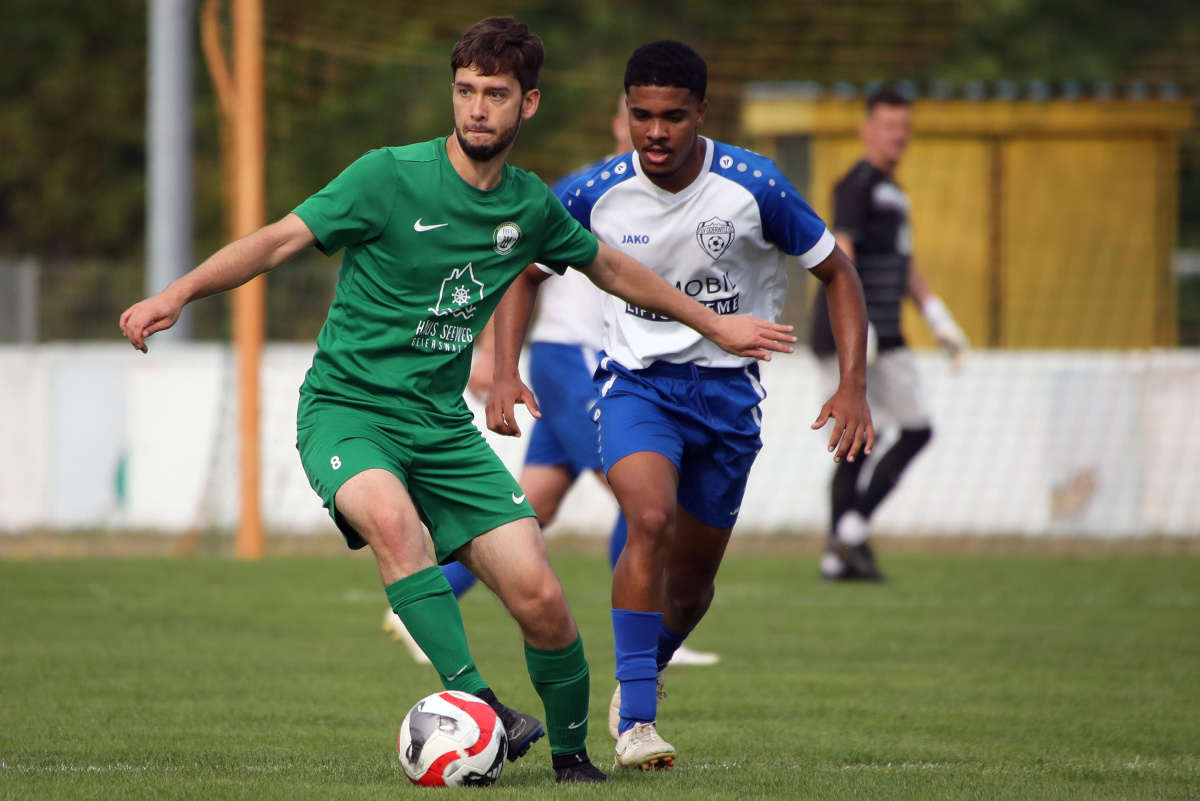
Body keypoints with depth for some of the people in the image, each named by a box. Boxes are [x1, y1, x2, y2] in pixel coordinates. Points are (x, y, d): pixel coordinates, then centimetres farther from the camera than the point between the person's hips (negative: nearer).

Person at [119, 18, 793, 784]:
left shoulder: (530, 205, 4)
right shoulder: (390, 177, -11)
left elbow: (610, 267, 23)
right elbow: (280, 240, -14)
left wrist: (714, 324, 31)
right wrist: (176, 295, -27)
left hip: (444, 425, 4)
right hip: (347, 407, -4)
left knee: (541, 600, -8)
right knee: (391, 518, -38)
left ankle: (572, 756, 15)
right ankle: (475, 703, -39)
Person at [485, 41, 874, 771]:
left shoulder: (754, 186, -14)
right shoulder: (596, 193, -10)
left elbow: (836, 272, -2)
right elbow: (526, 272, 6)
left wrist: (854, 388, -11)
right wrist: (506, 374, -8)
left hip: (727, 388, 1)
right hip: (636, 381, -1)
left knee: (692, 579, 10)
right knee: (650, 519, -29)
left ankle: (646, 671, 44)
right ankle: (635, 720, -25)